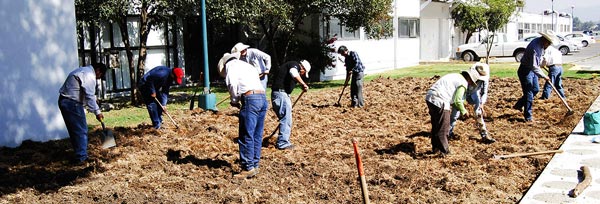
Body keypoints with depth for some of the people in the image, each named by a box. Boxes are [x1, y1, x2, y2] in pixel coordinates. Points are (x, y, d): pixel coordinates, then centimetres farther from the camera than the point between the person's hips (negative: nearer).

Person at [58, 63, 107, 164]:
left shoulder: (82, 70, 22)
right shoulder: (89, 75, -12)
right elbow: (90, 96, -17)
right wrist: (97, 112, -11)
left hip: (64, 101, 10)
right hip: (72, 103, -10)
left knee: (74, 130, 16)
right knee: (81, 130, -3)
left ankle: (79, 154, 25)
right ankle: (81, 157, 1)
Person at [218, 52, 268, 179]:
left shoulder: (230, 65, 7)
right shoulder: (246, 65, 31)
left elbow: (232, 84, -8)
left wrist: (234, 101, 6)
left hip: (251, 98, -8)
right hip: (263, 98, 8)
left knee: (246, 136, -4)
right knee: (257, 136, 11)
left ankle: (248, 168, -4)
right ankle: (254, 166, 16)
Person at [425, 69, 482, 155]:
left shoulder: (456, 77, 23)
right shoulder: (463, 83, -6)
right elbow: (457, 100, -10)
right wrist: (464, 111, 6)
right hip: (439, 102, -10)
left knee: (436, 126, 21)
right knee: (443, 129, 1)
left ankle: (435, 148, 32)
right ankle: (445, 152, 7)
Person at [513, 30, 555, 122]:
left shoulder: (541, 44, -1)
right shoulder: (534, 47, -31)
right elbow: (534, 66, -31)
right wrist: (544, 76, -26)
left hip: (532, 70, 10)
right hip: (525, 71, -10)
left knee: (535, 89, 17)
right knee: (529, 93, -5)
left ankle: (519, 105, 28)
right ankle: (528, 116, 3)